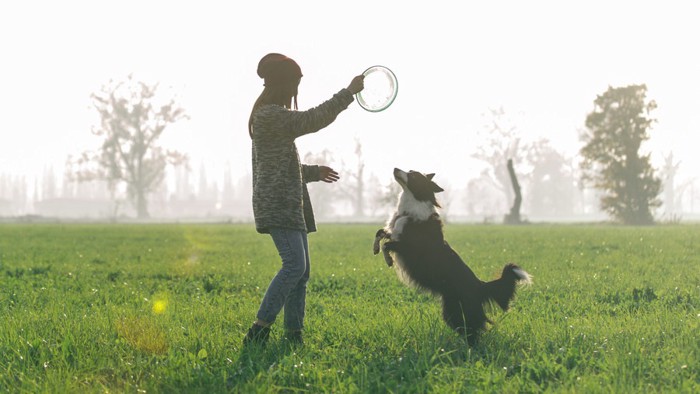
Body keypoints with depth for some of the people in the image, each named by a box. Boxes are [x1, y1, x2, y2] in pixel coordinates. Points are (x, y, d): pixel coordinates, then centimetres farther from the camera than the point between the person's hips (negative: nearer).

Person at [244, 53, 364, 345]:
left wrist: (313, 172, 26)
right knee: (295, 265, -19)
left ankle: (293, 335, 5)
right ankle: (258, 332, -19)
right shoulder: (270, 115, -11)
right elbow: (313, 120, -18)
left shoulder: (273, 116, 22)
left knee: (302, 269, 6)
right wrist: (349, 92, -13)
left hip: (290, 205, 11)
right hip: (277, 204, -11)